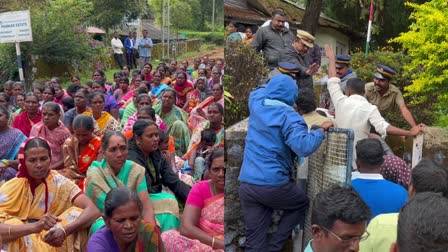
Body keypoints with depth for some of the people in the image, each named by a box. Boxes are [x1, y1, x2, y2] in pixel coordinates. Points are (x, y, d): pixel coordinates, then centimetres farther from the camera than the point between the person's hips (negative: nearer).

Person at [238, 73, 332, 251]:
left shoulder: (256, 102, 7)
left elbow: (263, 88, 32)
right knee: (301, 204, 26)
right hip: (273, 184, -5)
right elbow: (304, 147, -24)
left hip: (246, 184, 5)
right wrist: (321, 130, -10)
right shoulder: (288, 116, -10)